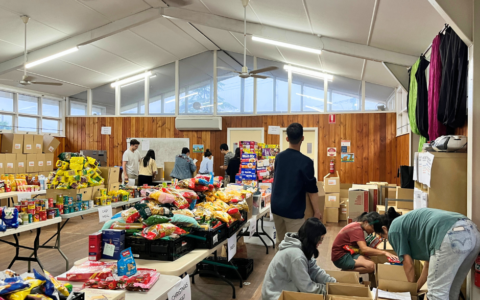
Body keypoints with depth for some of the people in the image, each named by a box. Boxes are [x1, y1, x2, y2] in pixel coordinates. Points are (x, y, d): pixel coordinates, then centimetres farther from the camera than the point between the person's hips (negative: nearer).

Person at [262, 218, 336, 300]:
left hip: (285, 290, 8)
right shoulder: (296, 255, -30)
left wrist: (334, 283, -8)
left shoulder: (303, 246, -2)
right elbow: (307, 287, -23)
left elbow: (315, 270, 1)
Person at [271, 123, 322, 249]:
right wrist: (317, 211, -1)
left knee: (280, 242, 18)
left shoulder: (279, 157, 3)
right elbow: (311, 189, -12)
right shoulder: (305, 162, -15)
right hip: (293, 210, -6)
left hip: (276, 206, 6)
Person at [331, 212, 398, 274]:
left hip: (348, 254, 10)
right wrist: (384, 252, -33)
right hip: (340, 258, -10)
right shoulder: (357, 229, -20)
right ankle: (345, 271, -12)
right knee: (370, 266, -26)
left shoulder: (357, 225, 9)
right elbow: (364, 249, -30)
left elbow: (362, 247, 9)